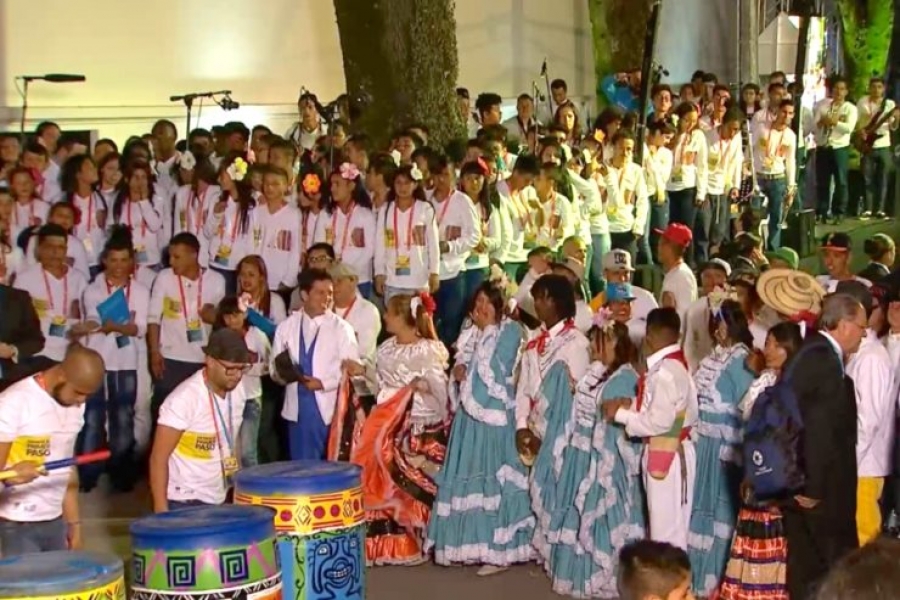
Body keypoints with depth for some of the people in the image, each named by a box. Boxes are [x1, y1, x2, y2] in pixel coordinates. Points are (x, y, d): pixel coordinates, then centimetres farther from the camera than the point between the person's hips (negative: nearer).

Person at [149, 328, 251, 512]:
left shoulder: (237, 391, -1)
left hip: (221, 501, 6)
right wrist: (161, 510, -18)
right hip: (184, 502, -6)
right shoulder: (184, 399, -20)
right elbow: (158, 458, -16)